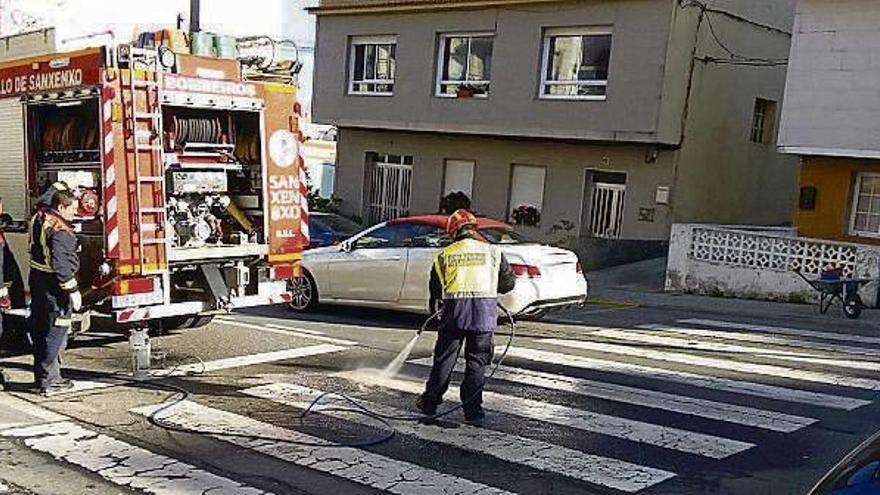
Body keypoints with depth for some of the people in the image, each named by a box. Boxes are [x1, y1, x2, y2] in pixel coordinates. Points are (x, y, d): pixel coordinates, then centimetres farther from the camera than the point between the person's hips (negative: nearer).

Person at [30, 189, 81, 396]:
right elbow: (60, 264, -26)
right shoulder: (60, 231, -22)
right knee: (56, 331, -2)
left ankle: (41, 374, 29)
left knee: (40, 329, 17)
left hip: (37, 279, 10)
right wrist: (72, 290, -24)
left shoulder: (39, 218, 5)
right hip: (54, 285, -10)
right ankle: (49, 380, 3)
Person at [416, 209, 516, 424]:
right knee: (477, 362, 9)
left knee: (444, 359, 13)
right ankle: (473, 410, 9)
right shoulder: (492, 252, 5)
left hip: (454, 311, 0)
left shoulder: (444, 255, 6)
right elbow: (508, 283, 9)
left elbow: (435, 291, 11)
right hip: (485, 312, 0)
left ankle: (430, 402, 23)